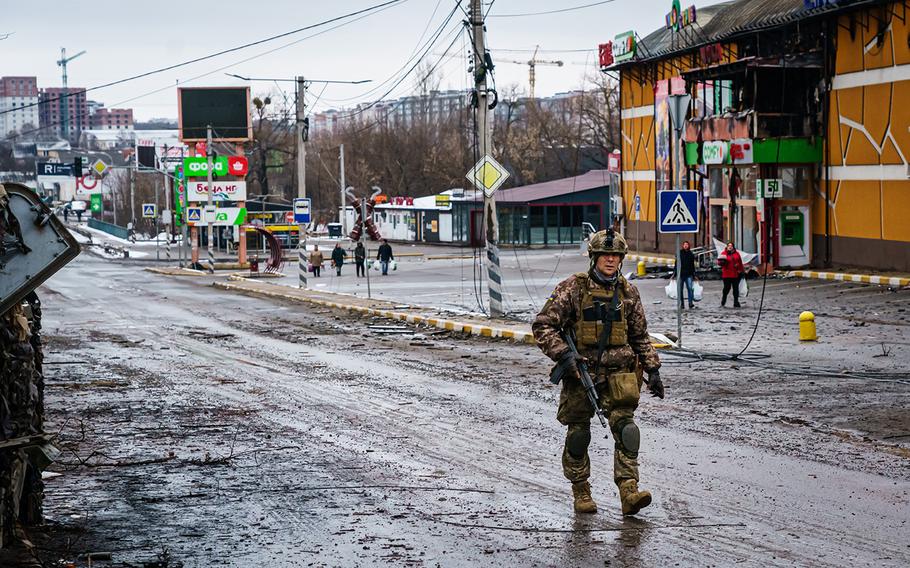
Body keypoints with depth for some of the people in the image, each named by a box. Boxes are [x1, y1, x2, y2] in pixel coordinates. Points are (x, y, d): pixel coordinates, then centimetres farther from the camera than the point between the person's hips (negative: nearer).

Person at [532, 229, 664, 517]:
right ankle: (581, 492, 20)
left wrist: (652, 369, 12)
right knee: (578, 433, 5)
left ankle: (629, 492, -19)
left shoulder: (628, 293, 10)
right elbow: (542, 325, -6)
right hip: (580, 372, -2)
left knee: (625, 426, -14)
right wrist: (563, 355, -17)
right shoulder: (573, 288, -3)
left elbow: (640, 337, 20)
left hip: (617, 372, 2)